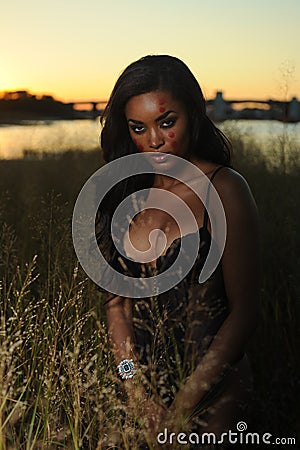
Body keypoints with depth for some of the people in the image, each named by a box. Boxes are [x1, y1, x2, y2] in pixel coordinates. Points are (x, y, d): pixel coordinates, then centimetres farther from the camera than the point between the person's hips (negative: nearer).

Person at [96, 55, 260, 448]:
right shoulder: (130, 193, 1)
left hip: (211, 388, -4)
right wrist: (136, 389, -8)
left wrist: (183, 407, -15)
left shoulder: (224, 190, -14)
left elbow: (243, 312, -15)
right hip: (144, 379, 4)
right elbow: (116, 295, 1)